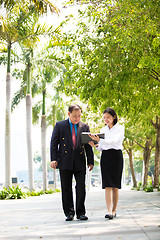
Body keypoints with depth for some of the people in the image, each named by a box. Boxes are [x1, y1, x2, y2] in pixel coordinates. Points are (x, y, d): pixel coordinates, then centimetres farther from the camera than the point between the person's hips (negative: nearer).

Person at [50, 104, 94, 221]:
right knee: (66, 188, 3)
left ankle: (81, 212, 7)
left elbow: (88, 145, 11)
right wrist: (53, 159, -7)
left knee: (81, 187, -1)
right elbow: (54, 143, 3)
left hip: (80, 162, 1)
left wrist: (90, 161, 6)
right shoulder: (59, 125, 6)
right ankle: (69, 213, 10)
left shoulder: (85, 127, 11)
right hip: (65, 162, -1)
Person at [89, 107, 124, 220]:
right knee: (107, 185, -6)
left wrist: (99, 140, -31)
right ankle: (109, 210, -12)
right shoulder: (103, 130, 15)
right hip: (105, 157, 4)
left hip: (116, 156, -4)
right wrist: (95, 145, -6)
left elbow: (114, 141, -18)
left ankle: (114, 210, 7)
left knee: (115, 185, -1)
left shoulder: (120, 128, -1)